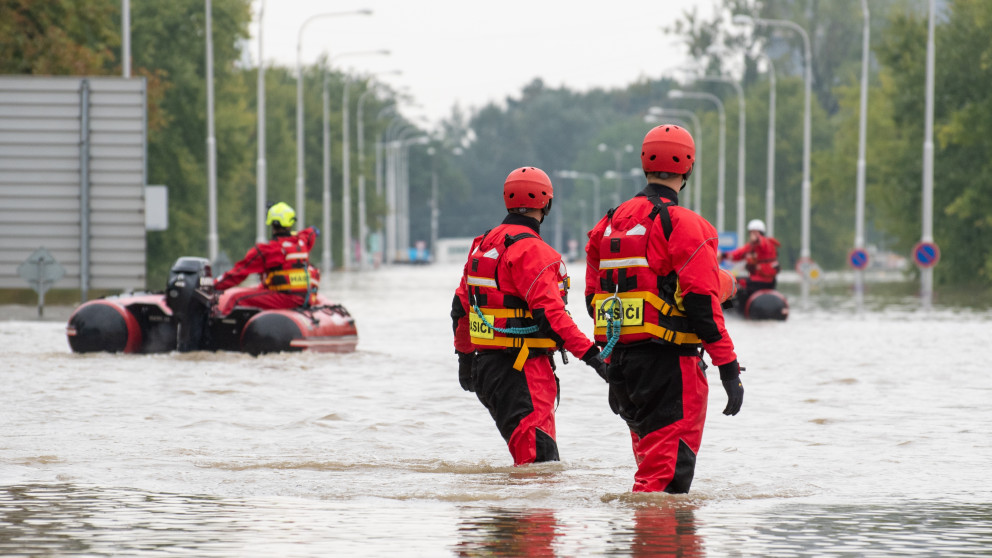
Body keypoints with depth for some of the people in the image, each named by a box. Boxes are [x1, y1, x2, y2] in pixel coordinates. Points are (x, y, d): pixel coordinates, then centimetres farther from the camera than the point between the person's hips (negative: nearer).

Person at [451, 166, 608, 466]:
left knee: (527, 451, 17)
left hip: (485, 364, 9)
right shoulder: (531, 250, -14)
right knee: (538, 455, -15)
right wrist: (590, 352, -22)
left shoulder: (483, 244, 14)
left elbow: (461, 306, 22)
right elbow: (549, 311, -22)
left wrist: (465, 356, 33)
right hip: (522, 371, -9)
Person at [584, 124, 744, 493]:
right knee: (667, 473, -8)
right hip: (669, 366, -7)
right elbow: (702, 303, -16)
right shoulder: (683, 225, -10)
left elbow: (593, 298, 17)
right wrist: (729, 369, -13)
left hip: (619, 362, 8)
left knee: (650, 456, 19)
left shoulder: (609, 224, 13)